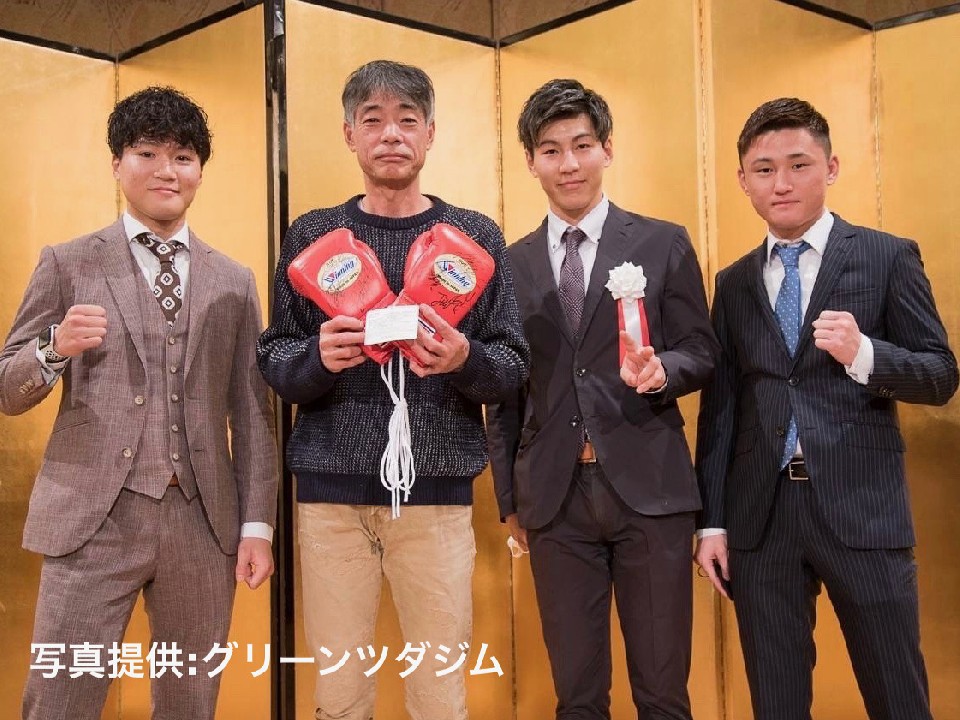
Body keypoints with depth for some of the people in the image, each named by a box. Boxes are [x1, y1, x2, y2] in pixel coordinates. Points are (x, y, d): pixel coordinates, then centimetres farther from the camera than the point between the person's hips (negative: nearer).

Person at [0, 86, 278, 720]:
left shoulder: (234, 282, 11)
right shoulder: (67, 265, 5)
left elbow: (252, 412, 10)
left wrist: (257, 525, 4)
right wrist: (55, 348, -15)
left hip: (202, 521, 2)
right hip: (92, 519, -2)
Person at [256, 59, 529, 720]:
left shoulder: (476, 236, 5)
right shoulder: (312, 235, 6)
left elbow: (514, 368, 3)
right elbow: (274, 364, 5)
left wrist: (464, 360, -18)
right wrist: (317, 357, -16)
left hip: (437, 492, 0)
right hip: (331, 491, 1)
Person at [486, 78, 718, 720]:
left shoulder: (664, 244, 3)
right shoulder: (511, 265, 9)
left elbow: (702, 352, 3)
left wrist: (663, 371, -19)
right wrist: (510, 497, 10)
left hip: (649, 490, -2)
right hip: (554, 497, 2)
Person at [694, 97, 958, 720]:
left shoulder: (889, 257, 1)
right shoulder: (734, 283, 11)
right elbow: (720, 405, 11)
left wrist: (863, 354, -21)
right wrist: (712, 519, 6)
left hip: (860, 508, -3)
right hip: (759, 515, 3)